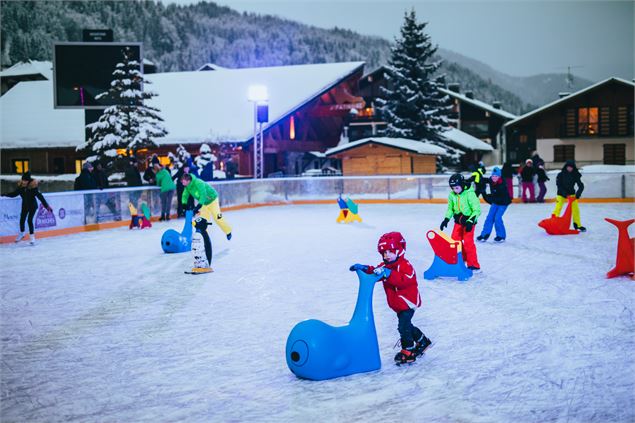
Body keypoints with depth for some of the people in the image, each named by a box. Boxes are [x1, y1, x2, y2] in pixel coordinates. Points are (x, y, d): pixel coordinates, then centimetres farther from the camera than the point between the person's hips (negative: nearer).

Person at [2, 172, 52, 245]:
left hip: (33, 205, -5)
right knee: (22, 220, 8)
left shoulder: (33, 187, -24)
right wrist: (6, 194, -8)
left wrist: (47, 206, -27)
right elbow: (15, 193, 4)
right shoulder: (21, 186, -10)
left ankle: (32, 236, 3)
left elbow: (40, 196, -24)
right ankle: (22, 233, 35)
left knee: (29, 220, -13)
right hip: (25, 205, 5)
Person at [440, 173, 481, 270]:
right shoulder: (452, 195, -2)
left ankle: (474, 265, -4)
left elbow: (477, 210, -19)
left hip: (469, 220, -6)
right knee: (455, 240, 5)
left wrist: (471, 221, -27)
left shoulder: (469, 194, -20)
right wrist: (446, 219, -2)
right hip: (458, 220, 6)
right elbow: (450, 208, 11)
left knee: (468, 242, -12)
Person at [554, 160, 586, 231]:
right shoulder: (561, 175, -16)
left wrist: (578, 194, -29)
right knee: (558, 208, -15)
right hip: (561, 194, -2)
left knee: (575, 209, -5)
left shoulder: (575, 175, -10)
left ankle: (577, 225, 7)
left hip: (571, 193, 2)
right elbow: (559, 185, -18)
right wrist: (565, 194, -27)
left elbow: (581, 186, -14)